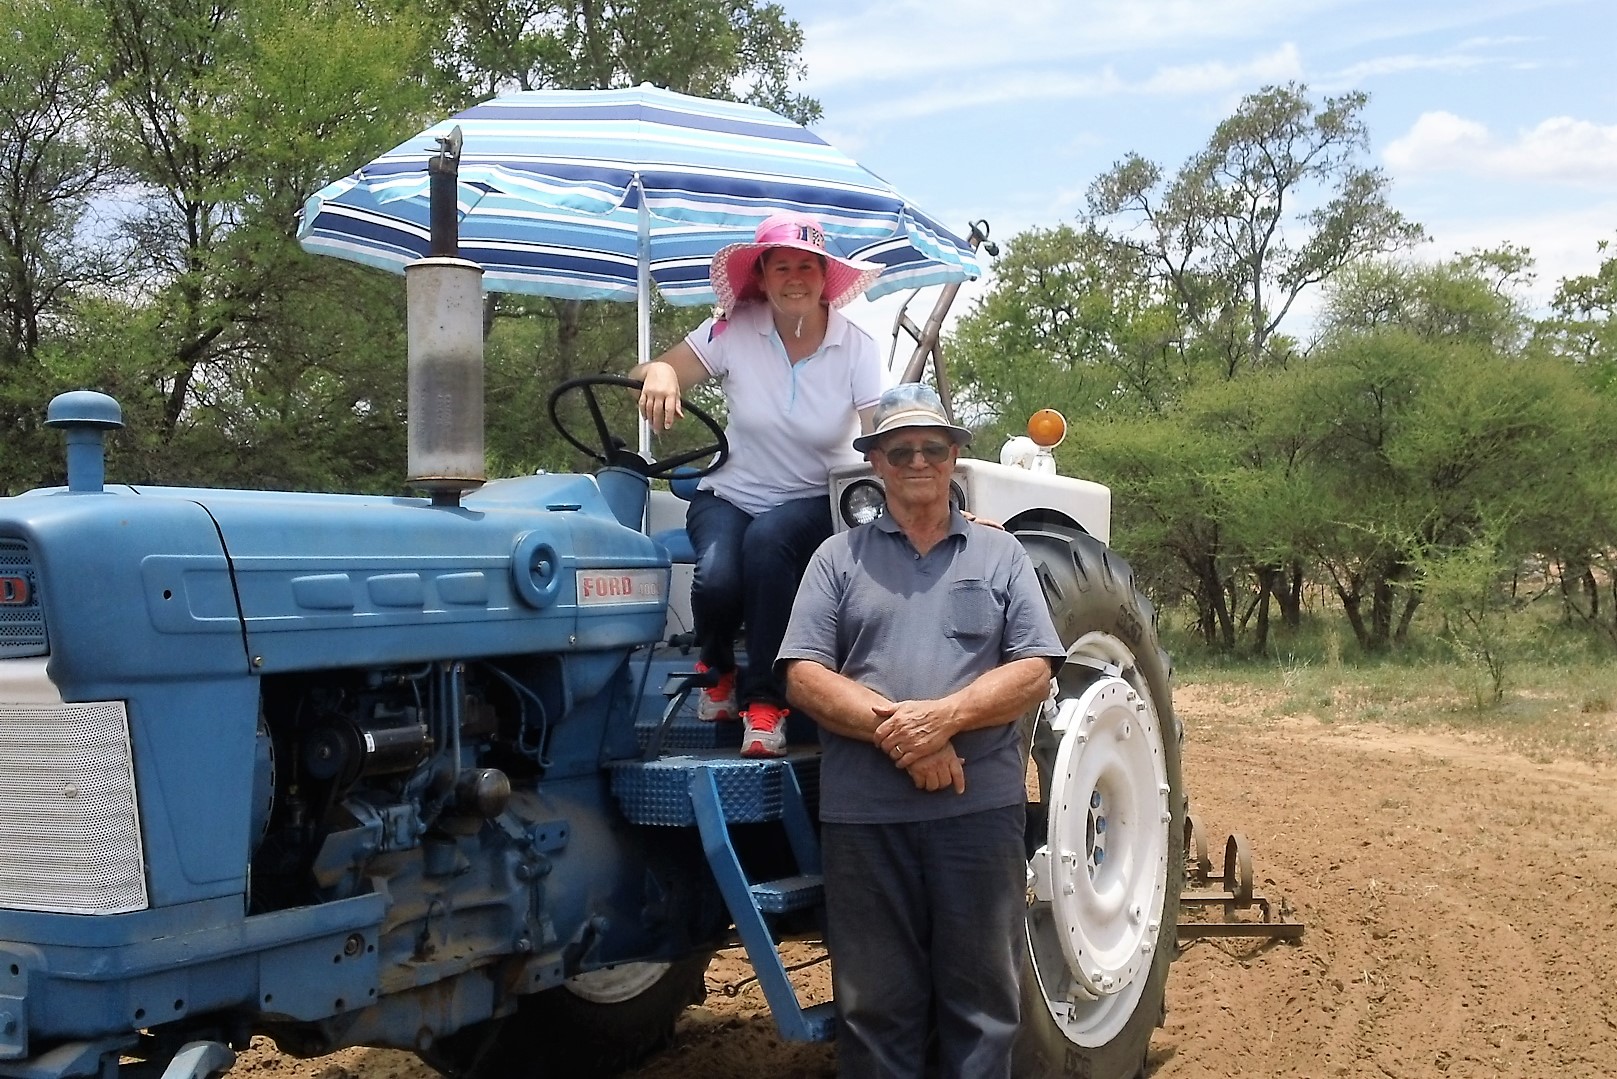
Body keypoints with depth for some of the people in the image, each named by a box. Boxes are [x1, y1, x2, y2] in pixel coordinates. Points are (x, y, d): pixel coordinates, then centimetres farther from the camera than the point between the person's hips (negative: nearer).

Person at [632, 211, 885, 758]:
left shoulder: (856, 348, -9)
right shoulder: (734, 330, -9)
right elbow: (651, 377, -9)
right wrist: (658, 371, -35)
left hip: (813, 502, -1)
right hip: (729, 495, 1)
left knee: (767, 541, -35)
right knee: (717, 576, -30)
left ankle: (766, 701, -20)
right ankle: (717, 667, 8)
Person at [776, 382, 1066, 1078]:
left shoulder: (1000, 555, 10)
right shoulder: (838, 558, 8)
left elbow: (1033, 674, 1)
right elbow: (803, 677, -2)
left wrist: (946, 715, -16)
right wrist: (893, 729, -16)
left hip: (980, 807, 0)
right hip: (863, 814, 0)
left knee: (981, 996, 7)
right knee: (875, 1003, 8)